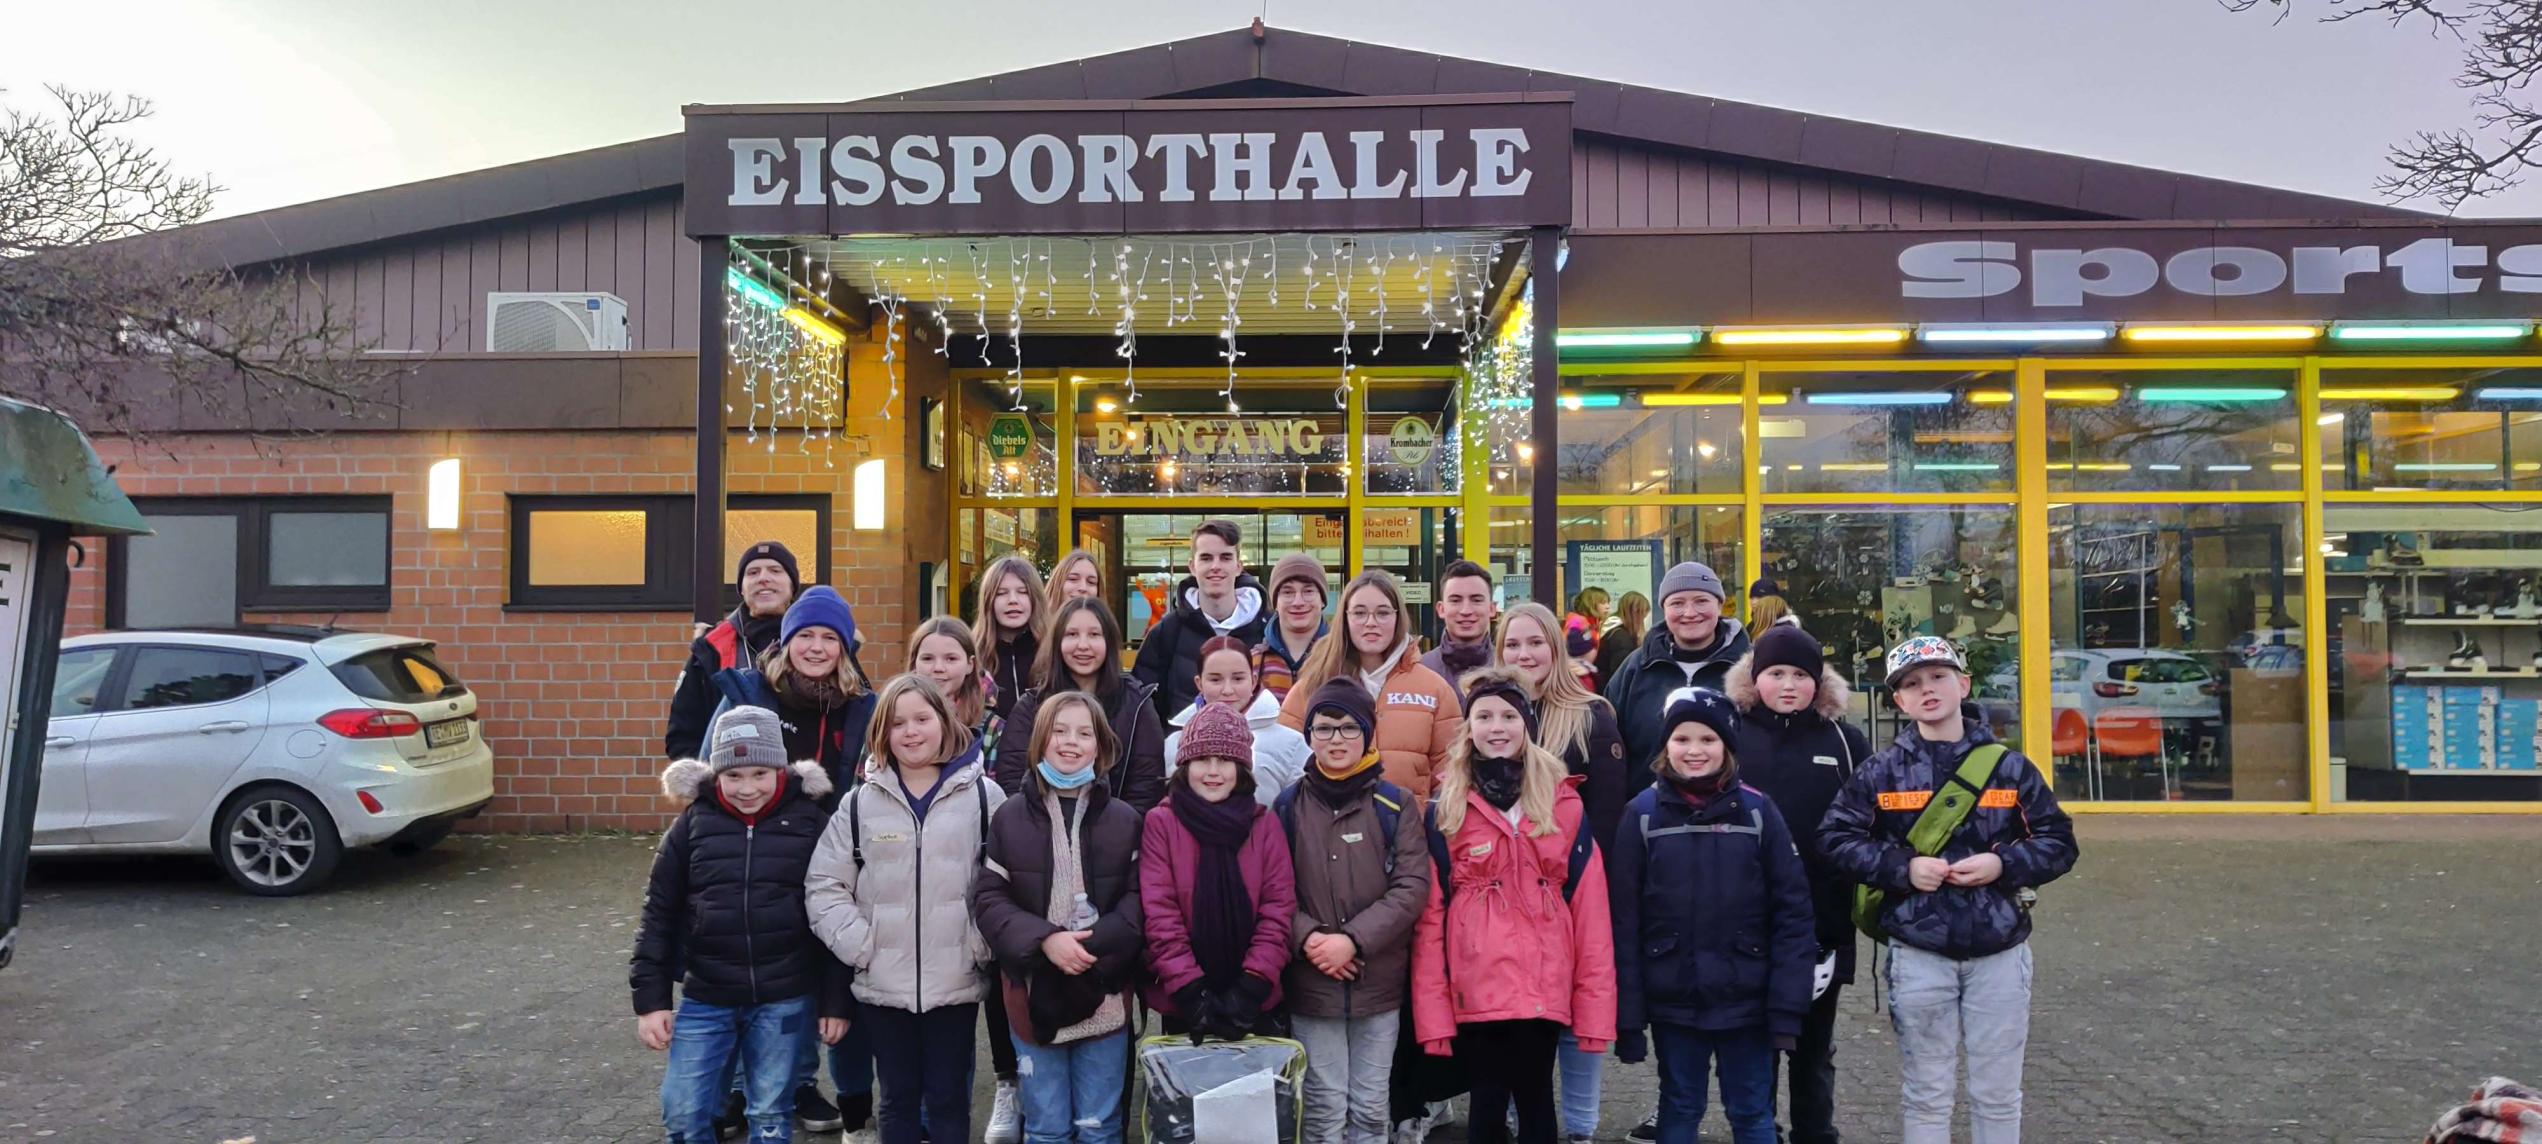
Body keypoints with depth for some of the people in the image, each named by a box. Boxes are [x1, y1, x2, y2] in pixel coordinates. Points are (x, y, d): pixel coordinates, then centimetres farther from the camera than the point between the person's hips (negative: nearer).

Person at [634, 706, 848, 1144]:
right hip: (704, 1000, 2)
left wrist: (835, 1001, -2)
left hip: (784, 1000, -1)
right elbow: (658, 914, 4)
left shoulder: (810, 822, -4)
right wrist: (650, 999, 0)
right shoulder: (693, 823, 0)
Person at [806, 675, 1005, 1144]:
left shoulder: (983, 796, -2)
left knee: (949, 1097, 10)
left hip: (956, 982, -2)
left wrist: (982, 946, -9)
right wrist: (860, 946, -7)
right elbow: (823, 885, 2)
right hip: (882, 984, 2)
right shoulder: (861, 802, 3)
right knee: (897, 1096, 15)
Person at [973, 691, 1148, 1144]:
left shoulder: (1125, 820, 1)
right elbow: (988, 899, -4)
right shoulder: (1010, 817, 1)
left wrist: (1095, 946, -19)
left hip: (1105, 996, 0)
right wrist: (1044, 940, -18)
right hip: (1033, 995, 0)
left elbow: (1139, 898, -4)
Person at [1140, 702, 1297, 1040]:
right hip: (1182, 1002, -1)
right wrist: (1190, 990, -16)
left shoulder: (1265, 824, 3)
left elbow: (1279, 908, -2)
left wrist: (1252, 987, -13)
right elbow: (1160, 914, -9)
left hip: (1251, 1002, 1)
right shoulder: (1160, 823, -3)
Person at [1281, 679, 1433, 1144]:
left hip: (1379, 982, 1)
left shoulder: (1396, 804, 1)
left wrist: (1353, 940, -14)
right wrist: (1307, 936, -17)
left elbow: (1413, 886, -5)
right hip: (1310, 983, 0)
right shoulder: (1288, 805, 2)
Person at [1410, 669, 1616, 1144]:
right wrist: (1432, 1009, -7)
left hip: (1543, 988, 1)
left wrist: (1595, 1003, -3)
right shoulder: (1445, 810, 2)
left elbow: (1590, 910, 2)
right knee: (1487, 1102, 7)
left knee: (1536, 1102, 10)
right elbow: (1429, 917, -1)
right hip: (1476, 990, -1)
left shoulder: (1564, 803, 5)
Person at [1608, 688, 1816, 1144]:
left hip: (1746, 1000, 0)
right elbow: (1624, 921, -4)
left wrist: (1786, 1006, -10)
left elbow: (1793, 911, -4)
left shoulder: (1757, 810, -3)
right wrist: (1627, 1015, -6)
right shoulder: (1643, 814, -4)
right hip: (1673, 1002, 0)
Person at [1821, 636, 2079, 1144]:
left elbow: (2058, 841, 3)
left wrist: (2003, 864, -14)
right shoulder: (1882, 772, -2)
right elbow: (1836, 836, -1)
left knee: (1998, 1094, 12)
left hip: (1999, 953, 1)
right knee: (1925, 1094, 10)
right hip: (1918, 955, -1)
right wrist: (1903, 867, -13)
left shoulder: (2009, 766, 0)